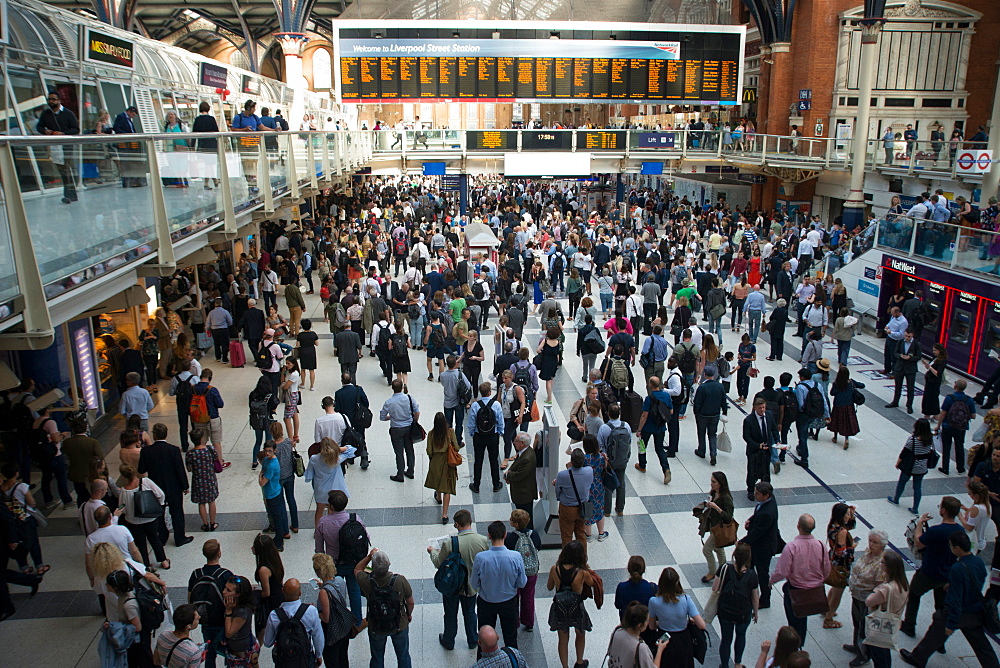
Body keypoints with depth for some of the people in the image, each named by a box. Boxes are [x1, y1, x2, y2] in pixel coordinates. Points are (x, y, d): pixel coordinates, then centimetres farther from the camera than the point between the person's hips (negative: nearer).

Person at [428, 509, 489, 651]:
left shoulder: (449, 543, -31)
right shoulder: (483, 540, -22)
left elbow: (439, 563, -16)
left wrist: (432, 552, 4)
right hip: (472, 585, 3)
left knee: (451, 615, 22)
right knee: (470, 613, 26)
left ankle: (448, 641, 42)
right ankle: (472, 641, 43)